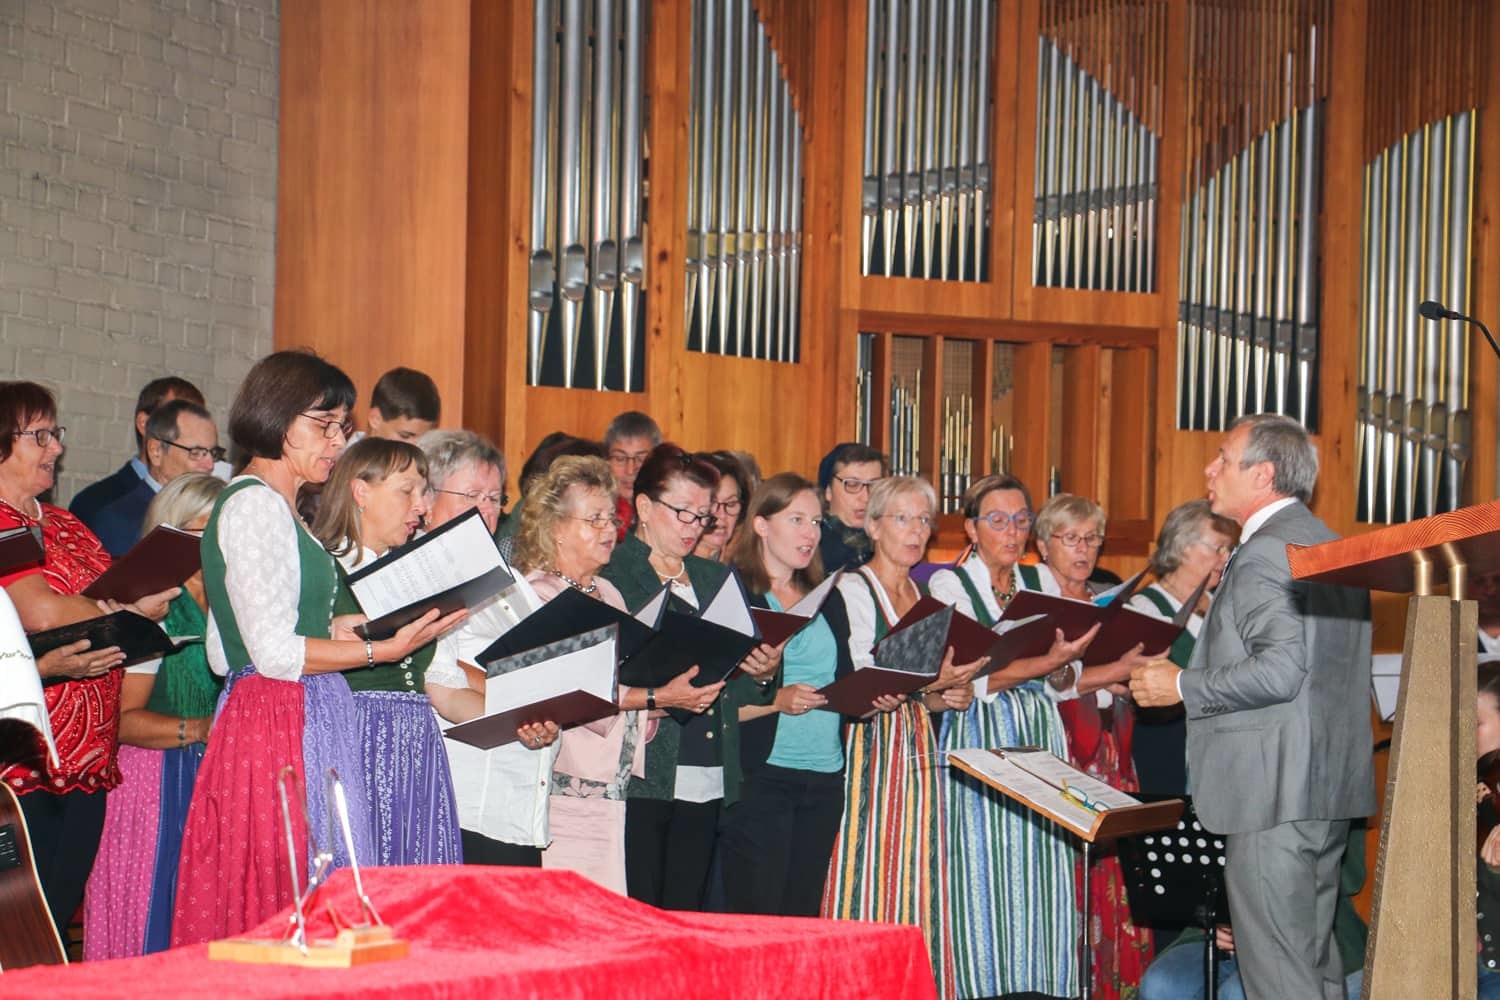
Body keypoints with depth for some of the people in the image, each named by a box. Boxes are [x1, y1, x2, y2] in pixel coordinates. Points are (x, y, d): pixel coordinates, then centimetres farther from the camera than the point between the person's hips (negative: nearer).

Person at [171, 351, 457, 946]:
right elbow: (274, 652, -17)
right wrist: (382, 650, -14)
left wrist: (337, 629, 19)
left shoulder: (270, 506, 19)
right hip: (284, 721, -10)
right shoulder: (257, 504, -11)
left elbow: (222, 655, 18)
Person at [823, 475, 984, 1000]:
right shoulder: (853, 590, -4)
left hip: (920, 754, 7)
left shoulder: (926, 597, 17)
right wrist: (928, 684, -23)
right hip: (873, 753, -7)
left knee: (918, 885, 3)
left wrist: (945, 697, 2)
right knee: (871, 882, -9)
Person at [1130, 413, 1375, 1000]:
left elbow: (1280, 668, -24)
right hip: (1331, 785, 10)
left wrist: (1182, 686, -13)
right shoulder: (1324, 544, 18)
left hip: (1272, 792, -10)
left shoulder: (1265, 552, -14)